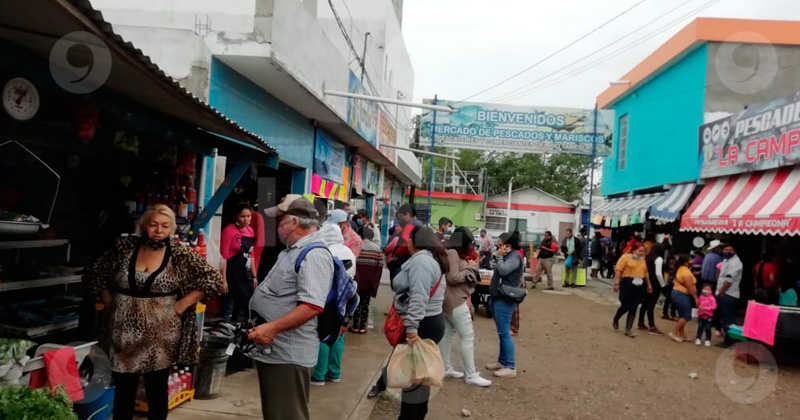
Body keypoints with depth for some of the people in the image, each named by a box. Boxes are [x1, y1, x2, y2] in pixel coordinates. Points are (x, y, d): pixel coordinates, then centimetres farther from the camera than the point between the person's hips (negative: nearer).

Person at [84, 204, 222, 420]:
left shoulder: (180, 255, -6)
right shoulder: (124, 247, 1)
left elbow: (213, 279, -8)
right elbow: (95, 275, 12)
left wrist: (182, 305, -10)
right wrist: (110, 304, 3)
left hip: (160, 335, -2)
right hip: (124, 334, 2)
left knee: (157, 391, 11)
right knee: (123, 391, 13)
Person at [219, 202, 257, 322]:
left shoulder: (250, 230, 9)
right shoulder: (229, 230, -13)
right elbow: (223, 257, -15)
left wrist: (254, 276, 15)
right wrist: (223, 280, -19)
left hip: (245, 274, 8)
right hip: (232, 274, -8)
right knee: (227, 310, 0)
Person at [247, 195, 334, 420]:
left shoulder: (314, 255, -20)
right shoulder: (294, 251, 14)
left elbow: (312, 306, -30)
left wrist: (272, 328, -32)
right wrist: (264, 327, 20)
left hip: (288, 355, -11)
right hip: (271, 349, 11)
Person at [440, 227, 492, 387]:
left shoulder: (456, 254, 14)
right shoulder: (452, 253, -18)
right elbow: (453, 278, -23)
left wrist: (471, 268, 1)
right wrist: (471, 268, -14)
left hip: (451, 300, 11)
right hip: (455, 301, -11)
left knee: (447, 334, 14)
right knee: (468, 336, -7)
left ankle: (446, 368, 23)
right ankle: (471, 375, -3)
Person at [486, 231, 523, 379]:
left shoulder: (515, 256, -12)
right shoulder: (507, 256, 16)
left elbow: (503, 270, -26)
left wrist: (499, 256, -12)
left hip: (504, 300, -10)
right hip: (498, 298, 10)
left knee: (504, 334, -9)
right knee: (502, 333, 15)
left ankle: (511, 367, -6)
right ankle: (502, 361, 24)